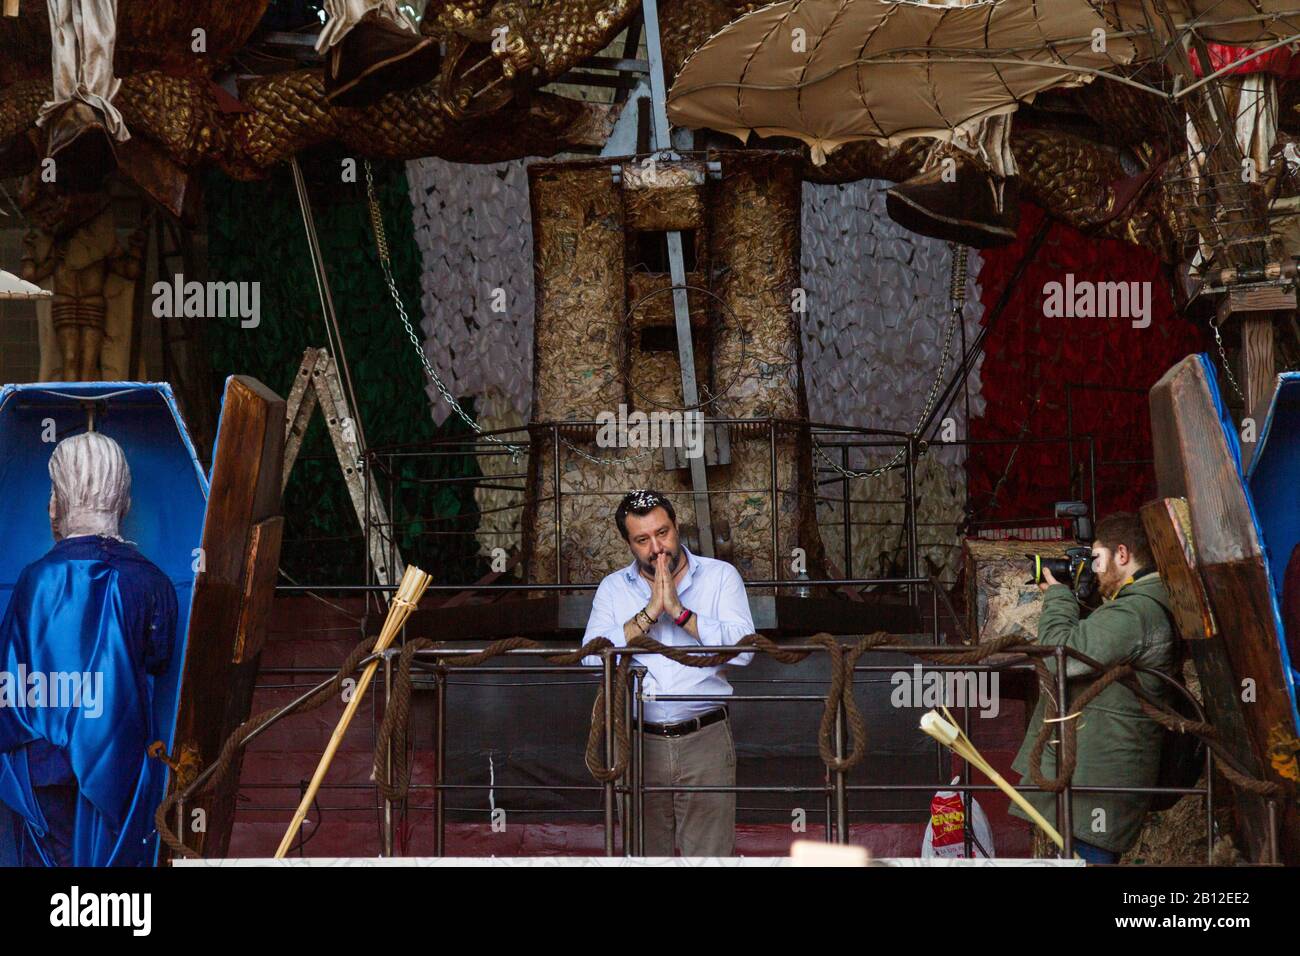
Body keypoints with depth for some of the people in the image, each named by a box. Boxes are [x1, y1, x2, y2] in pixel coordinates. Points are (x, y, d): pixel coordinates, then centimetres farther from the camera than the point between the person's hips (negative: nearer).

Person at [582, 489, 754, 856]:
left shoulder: (720, 576, 6)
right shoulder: (613, 588, 10)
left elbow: (743, 648, -9)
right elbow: (592, 658, -6)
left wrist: (679, 612, -14)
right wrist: (649, 613, -12)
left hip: (706, 741, -2)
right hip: (640, 741, 2)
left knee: (710, 852, -6)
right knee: (645, 853, 6)